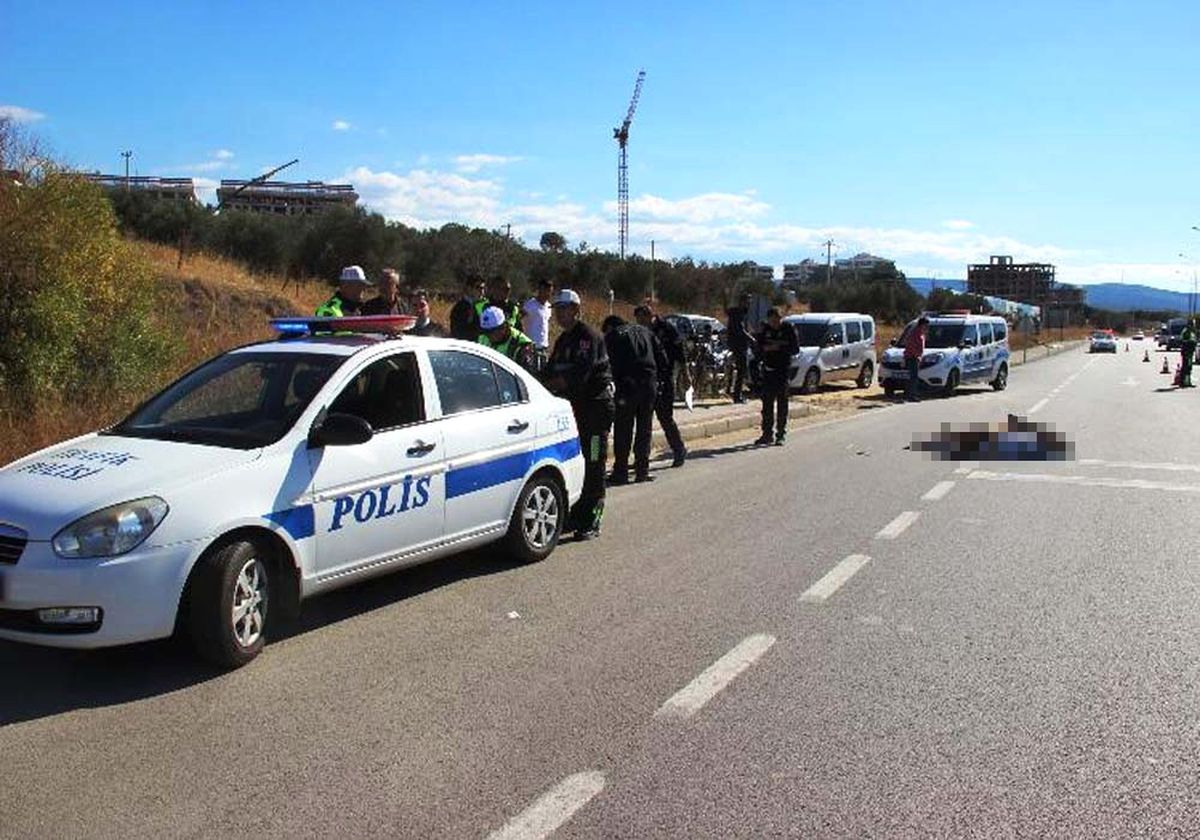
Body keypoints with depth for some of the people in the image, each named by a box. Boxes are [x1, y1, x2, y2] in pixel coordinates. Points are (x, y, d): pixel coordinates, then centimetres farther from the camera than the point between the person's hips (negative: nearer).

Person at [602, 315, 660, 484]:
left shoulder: (612, 335, 7)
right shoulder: (644, 331, 21)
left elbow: (612, 363, -4)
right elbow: (661, 357, 14)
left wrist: (617, 384, -4)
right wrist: (657, 379, 14)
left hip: (628, 384, -4)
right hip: (650, 384, 4)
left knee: (623, 430, 1)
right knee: (644, 429, 11)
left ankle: (621, 472, 0)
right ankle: (642, 470, 11)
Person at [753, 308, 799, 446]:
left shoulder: (788, 329, -3)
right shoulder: (765, 329, 6)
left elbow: (795, 349, -6)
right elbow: (757, 345, 10)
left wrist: (779, 348, -18)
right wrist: (765, 348, -11)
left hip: (783, 371, -3)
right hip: (768, 370, 3)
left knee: (782, 404, 1)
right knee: (767, 403, 4)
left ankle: (781, 434, 7)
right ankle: (767, 433, 10)